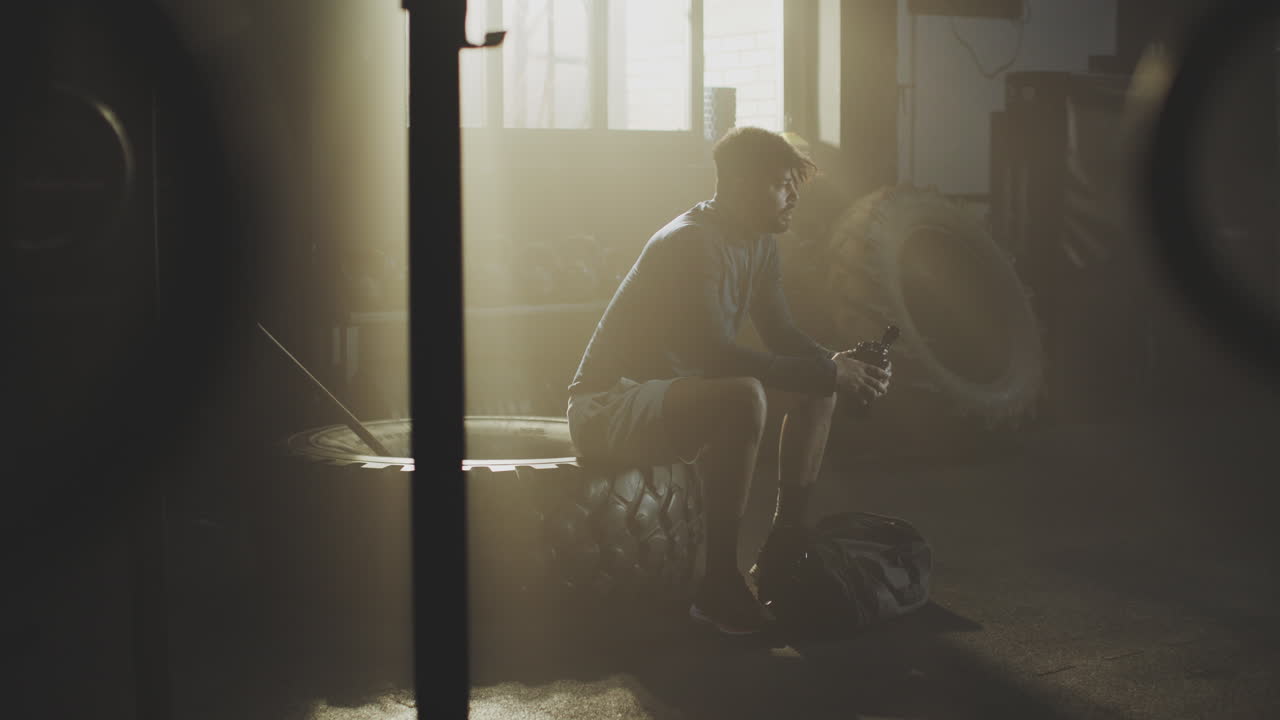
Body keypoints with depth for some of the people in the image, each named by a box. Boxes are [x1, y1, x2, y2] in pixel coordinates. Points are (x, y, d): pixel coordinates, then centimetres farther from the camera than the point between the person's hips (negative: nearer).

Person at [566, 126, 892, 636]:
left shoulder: (758, 243, 6)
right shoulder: (691, 244, -23)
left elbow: (784, 338, 11)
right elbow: (717, 355, -32)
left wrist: (839, 367, -11)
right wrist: (830, 373, -28)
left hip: (673, 392, 10)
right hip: (609, 408, -10)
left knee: (816, 389, 8)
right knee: (743, 397, -36)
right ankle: (719, 585, -27)